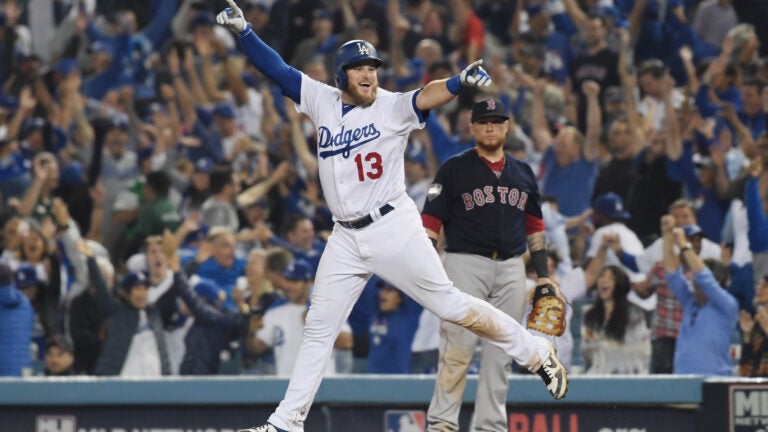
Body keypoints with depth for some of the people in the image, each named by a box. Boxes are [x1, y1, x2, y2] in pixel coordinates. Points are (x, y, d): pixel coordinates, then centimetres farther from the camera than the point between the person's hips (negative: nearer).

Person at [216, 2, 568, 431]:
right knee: (318, 331, 9)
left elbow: (427, 96, -27)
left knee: (450, 304, -7)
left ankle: (537, 352, 5)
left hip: (393, 228, -5)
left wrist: (461, 81, -47)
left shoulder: (392, 107, -8)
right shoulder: (322, 101, 5)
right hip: (346, 239, 5)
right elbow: (278, 69, 8)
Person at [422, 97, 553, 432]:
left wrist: (543, 275, 13)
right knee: (457, 348, -10)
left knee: (500, 353, 4)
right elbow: (430, 222, -3)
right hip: (466, 264, -4)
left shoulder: (522, 173, 16)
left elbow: (534, 227, 20)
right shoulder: (454, 169, 2)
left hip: (511, 268, 5)